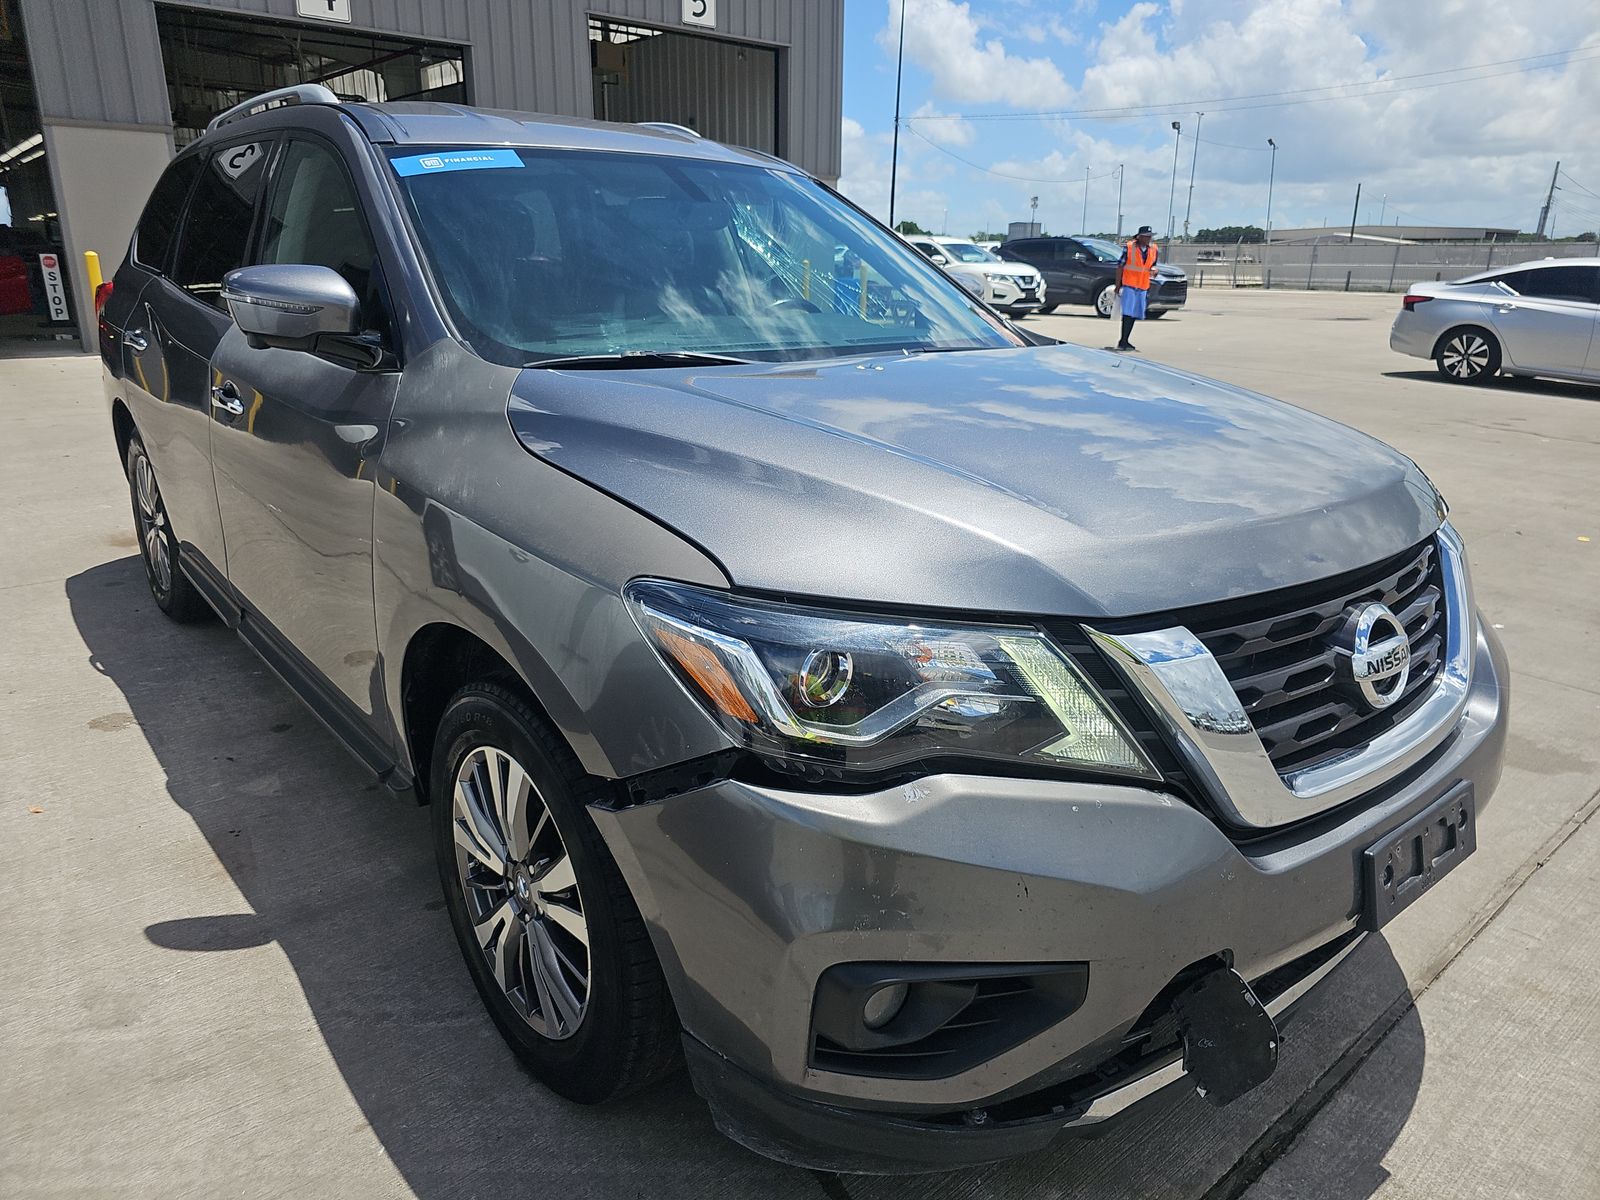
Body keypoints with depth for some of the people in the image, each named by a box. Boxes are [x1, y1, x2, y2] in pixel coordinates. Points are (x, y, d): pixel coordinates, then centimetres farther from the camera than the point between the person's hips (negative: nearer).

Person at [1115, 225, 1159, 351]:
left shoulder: (1154, 250, 9)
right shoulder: (1129, 247, -5)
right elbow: (1120, 266, -2)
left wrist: (1154, 270, -4)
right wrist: (1118, 285, -5)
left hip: (1143, 287, 5)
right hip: (1128, 285, -5)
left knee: (1134, 315, 8)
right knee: (1128, 314, -13)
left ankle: (1124, 341, 16)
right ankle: (1123, 342, -13)